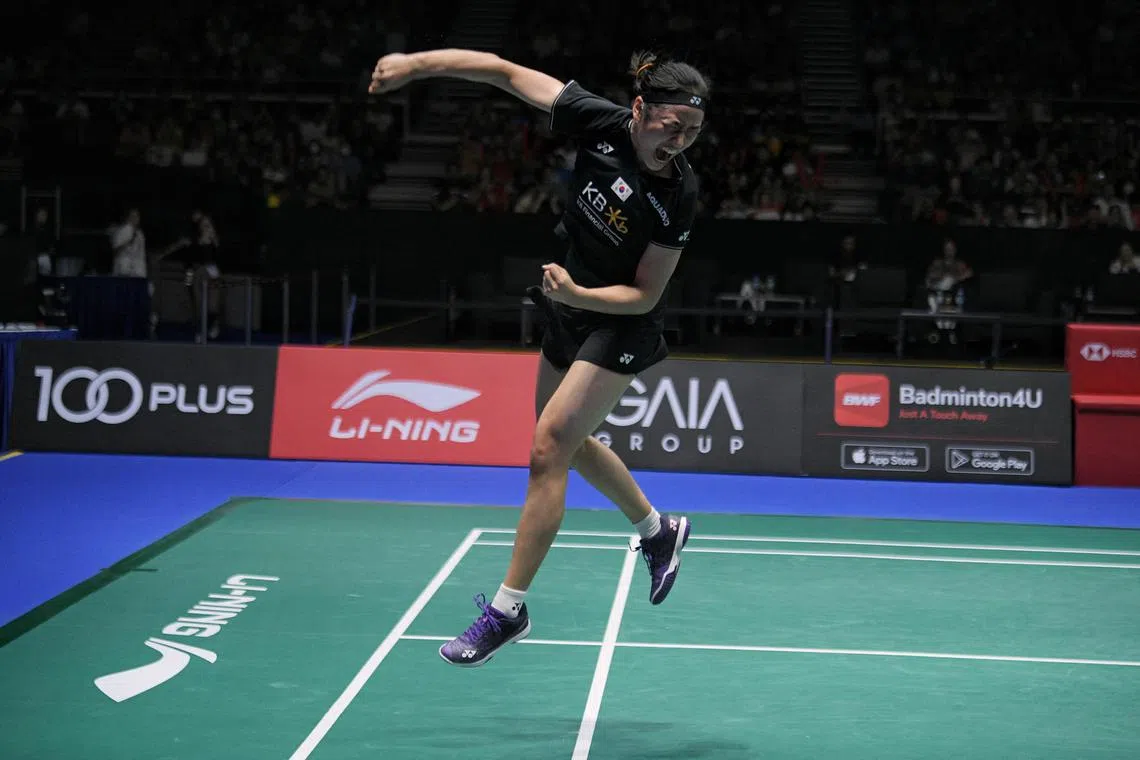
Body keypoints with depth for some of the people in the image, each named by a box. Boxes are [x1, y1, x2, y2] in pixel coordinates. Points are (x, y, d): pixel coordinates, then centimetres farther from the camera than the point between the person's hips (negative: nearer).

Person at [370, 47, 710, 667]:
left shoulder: (680, 197, -25)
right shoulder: (599, 123, -18)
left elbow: (644, 294, -18)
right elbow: (506, 72, -12)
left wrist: (576, 293, -34)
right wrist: (418, 63, -19)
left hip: (622, 327, -6)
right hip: (571, 312, 6)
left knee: (548, 448, -14)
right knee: (571, 443, 22)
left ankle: (509, 607, -6)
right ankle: (659, 531, 46)